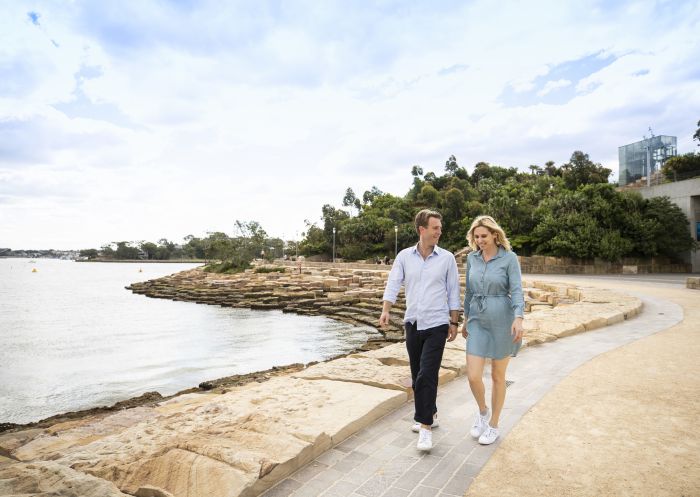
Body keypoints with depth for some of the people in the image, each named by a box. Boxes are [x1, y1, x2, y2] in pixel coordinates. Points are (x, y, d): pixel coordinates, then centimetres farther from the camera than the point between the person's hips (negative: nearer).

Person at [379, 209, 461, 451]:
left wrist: (454, 322, 2)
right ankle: (430, 414, 33)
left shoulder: (447, 258, -3)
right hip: (412, 323, 3)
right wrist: (385, 311, -19)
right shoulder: (404, 256, 0)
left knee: (427, 375, -9)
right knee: (417, 375, 13)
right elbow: (393, 285, -5)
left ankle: (426, 426, 2)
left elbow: (453, 292, 2)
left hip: (437, 324, -3)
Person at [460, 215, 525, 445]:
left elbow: (517, 290, -14)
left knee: (498, 376, 9)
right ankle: (483, 411, 28)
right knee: (473, 376, -3)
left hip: (502, 322, -3)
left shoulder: (509, 258, -7)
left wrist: (519, 318, -29)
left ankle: (493, 425, 28)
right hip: (478, 322, 4)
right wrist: (466, 320, 16)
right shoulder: (472, 258, 5)